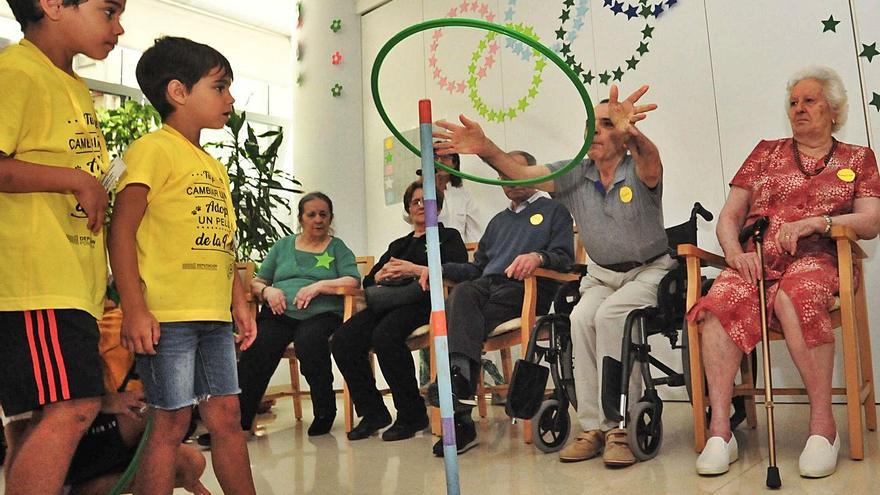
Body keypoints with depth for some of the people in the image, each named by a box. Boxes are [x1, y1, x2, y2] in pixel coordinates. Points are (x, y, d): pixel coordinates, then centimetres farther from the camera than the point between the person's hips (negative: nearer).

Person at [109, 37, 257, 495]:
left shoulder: (215, 167, 19)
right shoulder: (155, 148, -5)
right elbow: (122, 229, -12)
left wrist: (239, 303, 16)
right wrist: (134, 310, -18)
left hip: (214, 317, 8)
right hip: (166, 316, -7)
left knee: (226, 415, 12)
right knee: (171, 422, 0)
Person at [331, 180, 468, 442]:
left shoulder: (448, 236, 19)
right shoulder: (398, 244, 35)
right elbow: (368, 280, 26)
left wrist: (415, 270, -11)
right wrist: (382, 274, 2)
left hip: (423, 300, -5)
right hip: (389, 301, 6)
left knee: (385, 335, -37)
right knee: (342, 340, -22)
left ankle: (412, 415, -22)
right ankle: (372, 412, -10)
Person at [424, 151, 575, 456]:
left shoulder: (554, 211, 17)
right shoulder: (498, 221, 35)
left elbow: (565, 257, 0)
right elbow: (477, 267, 31)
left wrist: (538, 256, -23)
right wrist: (441, 269, 13)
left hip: (525, 289, -4)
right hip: (487, 285, 4)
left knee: (460, 316, -30)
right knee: (462, 292, -33)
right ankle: (461, 375, -49)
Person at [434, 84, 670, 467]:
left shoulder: (639, 171, -10)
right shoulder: (574, 175, 0)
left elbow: (649, 158, -37)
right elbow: (521, 173, -16)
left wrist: (630, 132, -62)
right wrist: (486, 149, -37)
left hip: (650, 271, -3)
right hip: (601, 276, 4)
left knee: (611, 314, -33)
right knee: (581, 318, -27)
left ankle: (620, 425, -25)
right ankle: (593, 426, -21)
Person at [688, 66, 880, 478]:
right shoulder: (767, 152, 22)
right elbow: (729, 217, 14)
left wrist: (815, 221, -13)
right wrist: (735, 251, -7)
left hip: (814, 260, -1)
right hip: (754, 260, 2)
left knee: (794, 297, -40)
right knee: (721, 299, -35)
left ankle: (822, 425, -28)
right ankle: (719, 431, -35)